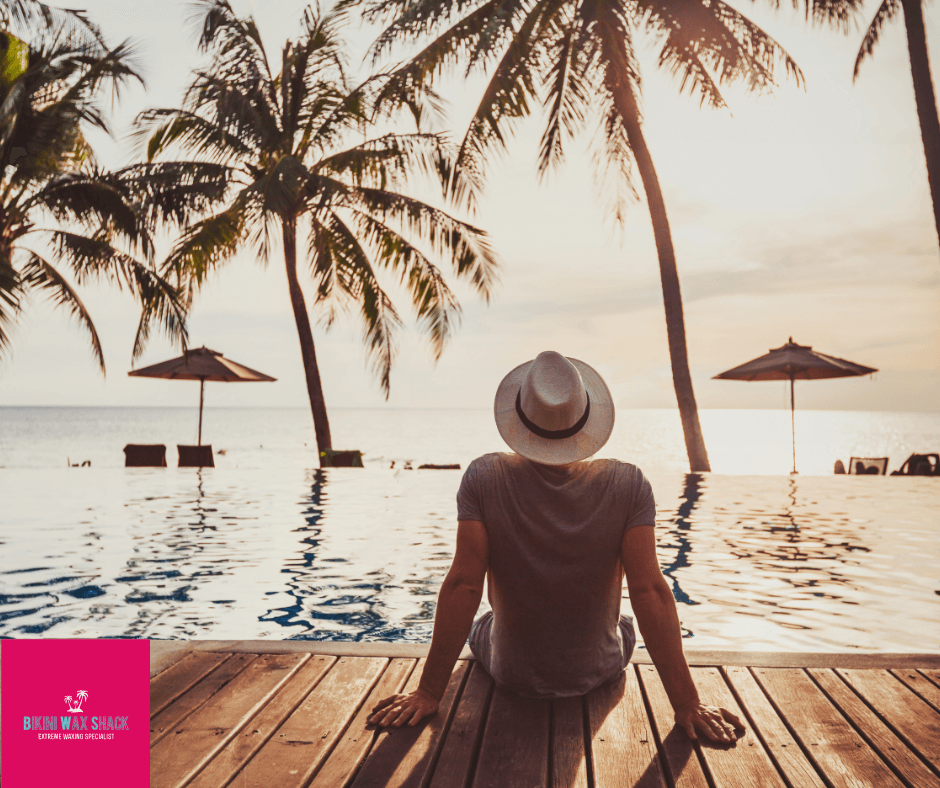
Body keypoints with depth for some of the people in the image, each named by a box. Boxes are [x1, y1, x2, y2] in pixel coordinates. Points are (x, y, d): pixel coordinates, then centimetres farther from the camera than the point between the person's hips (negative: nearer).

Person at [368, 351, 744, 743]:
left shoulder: (484, 478, -23)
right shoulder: (628, 485, -22)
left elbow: (462, 585, -23)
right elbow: (650, 591, -22)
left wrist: (428, 693, -14)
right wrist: (687, 704, -15)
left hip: (511, 674, 0)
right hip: (598, 674, 1)